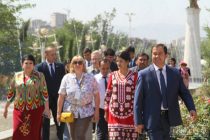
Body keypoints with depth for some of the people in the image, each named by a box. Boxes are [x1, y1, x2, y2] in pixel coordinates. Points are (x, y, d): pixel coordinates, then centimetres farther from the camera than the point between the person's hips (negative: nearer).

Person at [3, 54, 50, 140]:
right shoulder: (17, 76, 9)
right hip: (19, 109, 2)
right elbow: (11, 92, 14)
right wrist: (6, 108, 15)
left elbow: (44, 92, -1)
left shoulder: (39, 76, 1)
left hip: (35, 109, -2)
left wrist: (47, 108, -6)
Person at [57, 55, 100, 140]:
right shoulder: (67, 78, -1)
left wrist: (97, 111, -2)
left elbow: (96, 95, 0)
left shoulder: (90, 78, -2)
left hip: (86, 112, -2)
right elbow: (61, 96, -2)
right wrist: (59, 112, -3)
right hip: (71, 111, 2)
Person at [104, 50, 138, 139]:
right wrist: (106, 111, 9)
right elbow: (108, 94, 10)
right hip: (114, 112, 2)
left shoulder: (134, 75, -1)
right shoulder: (113, 75, 7)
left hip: (130, 112, -2)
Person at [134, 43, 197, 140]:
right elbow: (138, 100, -3)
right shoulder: (144, 74, -2)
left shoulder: (175, 73, 7)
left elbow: (184, 93, 8)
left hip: (169, 118, 4)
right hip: (152, 119, -4)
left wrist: (191, 108, -10)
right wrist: (138, 121, -6)